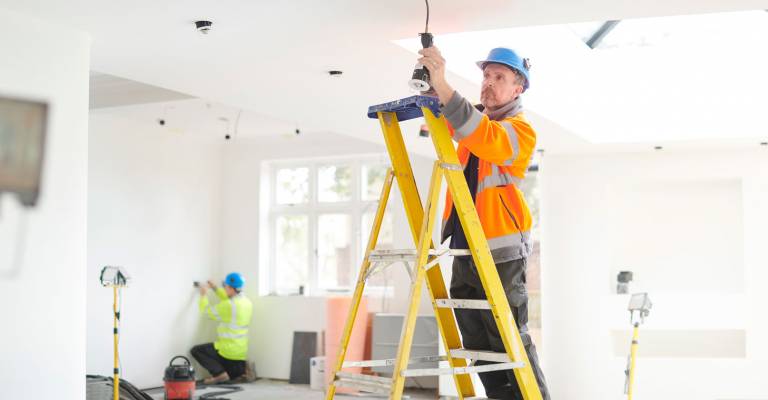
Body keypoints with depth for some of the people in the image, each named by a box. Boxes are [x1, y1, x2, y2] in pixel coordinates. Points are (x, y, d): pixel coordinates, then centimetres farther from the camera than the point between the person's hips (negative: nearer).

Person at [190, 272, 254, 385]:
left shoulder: (228, 306, -21)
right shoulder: (247, 302, 3)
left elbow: (207, 312, -9)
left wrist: (203, 295, 5)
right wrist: (215, 288, 21)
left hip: (228, 350, -8)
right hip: (241, 352, 8)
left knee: (196, 350, 5)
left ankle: (219, 373, -8)